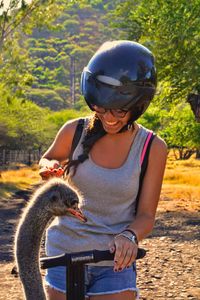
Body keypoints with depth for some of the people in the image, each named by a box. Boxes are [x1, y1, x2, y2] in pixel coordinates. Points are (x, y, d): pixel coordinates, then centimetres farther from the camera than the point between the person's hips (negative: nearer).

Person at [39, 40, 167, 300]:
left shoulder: (153, 148, -9)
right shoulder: (74, 132, -6)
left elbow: (146, 215, -6)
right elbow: (48, 159, 15)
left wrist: (130, 236, -27)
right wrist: (48, 167, -8)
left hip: (115, 263, -1)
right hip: (64, 257, 2)